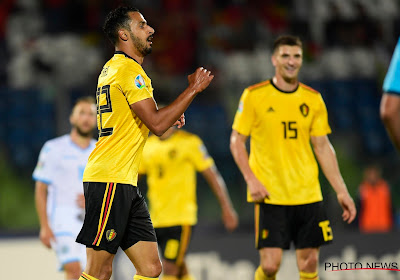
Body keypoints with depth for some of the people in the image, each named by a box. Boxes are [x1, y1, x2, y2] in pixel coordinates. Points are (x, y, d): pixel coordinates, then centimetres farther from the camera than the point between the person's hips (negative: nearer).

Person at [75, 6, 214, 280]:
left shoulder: (113, 68, 21)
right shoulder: (129, 69, -11)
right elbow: (157, 124, -17)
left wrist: (169, 115, 14)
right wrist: (194, 88, -9)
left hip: (126, 183, 10)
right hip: (110, 180, -10)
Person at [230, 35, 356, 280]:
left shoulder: (313, 99, 8)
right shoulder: (254, 95, -1)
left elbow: (323, 147, 12)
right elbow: (237, 141, 1)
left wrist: (342, 191, 6)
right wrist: (251, 180, -13)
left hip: (308, 195, 3)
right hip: (270, 195, -3)